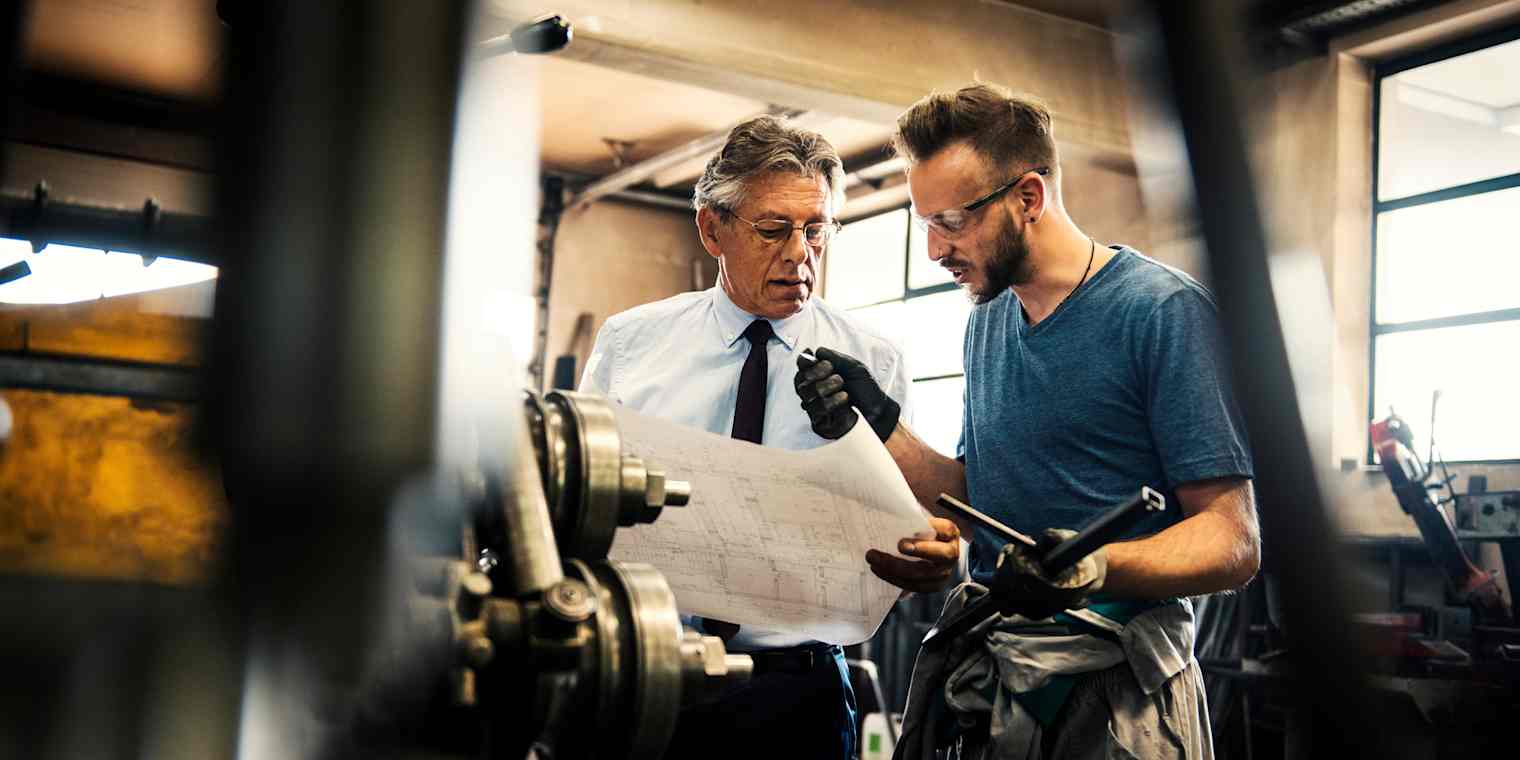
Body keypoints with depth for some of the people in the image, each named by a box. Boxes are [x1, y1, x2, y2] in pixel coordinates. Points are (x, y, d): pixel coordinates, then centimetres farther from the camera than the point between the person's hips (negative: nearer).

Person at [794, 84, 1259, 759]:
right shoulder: (987, 323, 11)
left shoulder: (1163, 310, -12)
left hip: (1116, 687, -6)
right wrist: (879, 426, -1)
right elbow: (974, 506, 12)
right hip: (982, 675, 7)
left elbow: (1232, 539, -16)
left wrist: (1098, 568, -33)